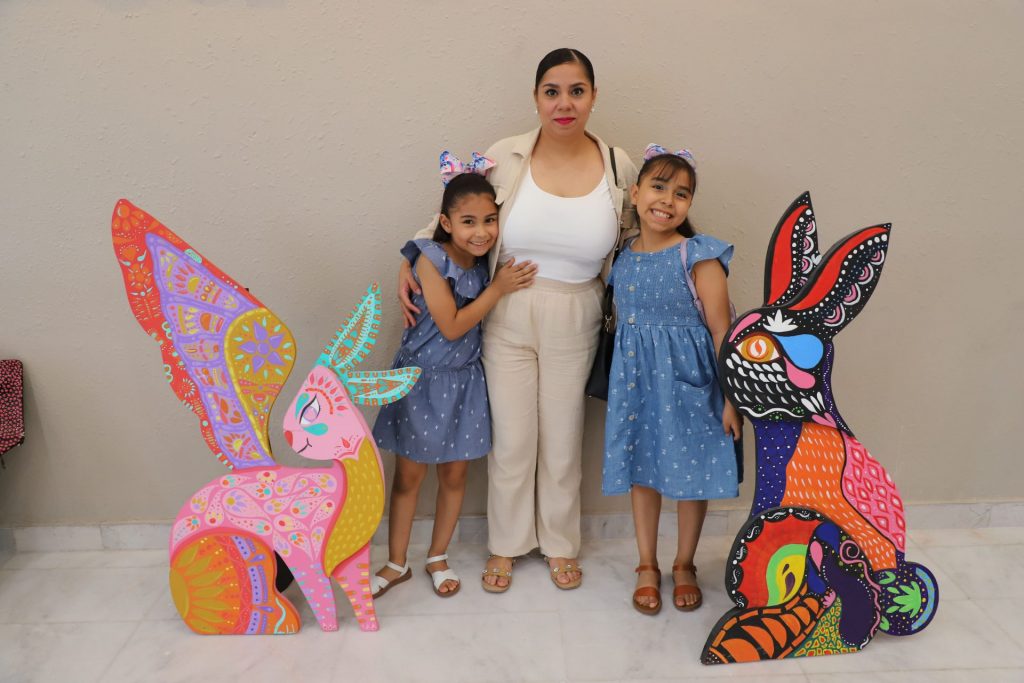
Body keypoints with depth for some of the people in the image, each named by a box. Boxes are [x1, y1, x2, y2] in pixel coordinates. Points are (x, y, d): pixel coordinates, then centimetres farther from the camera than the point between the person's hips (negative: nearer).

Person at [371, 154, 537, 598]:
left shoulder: (487, 263, -2)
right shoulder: (431, 259, -17)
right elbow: (452, 326, -20)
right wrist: (497, 289, -19)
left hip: (464, 379, 4)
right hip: (422, 377, -4)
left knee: (454, 475, 13)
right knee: (408, 475, 9)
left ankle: (438, 557, 33)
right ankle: (396, 563, 27)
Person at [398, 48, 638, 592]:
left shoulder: (618, 166, -4)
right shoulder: (505, 157, -8)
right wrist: (410, 262, -6)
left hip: (573, 323, 1)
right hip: (508, 317, -1)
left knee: (563, 440, 14)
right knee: (511, 439, 10)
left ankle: (560, 543, 39)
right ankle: (506, 544, 35)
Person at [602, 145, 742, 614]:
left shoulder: (698, 257, -11)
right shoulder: (623, 258, 4)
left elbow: (721, 330, -12)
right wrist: (617, 383, 10)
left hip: (685, 378, -4)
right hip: (635, 378, 4)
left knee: (691, 471, 9)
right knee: (641, 470, 13)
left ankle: (684, 566, 32)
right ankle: (647, 567, 31)